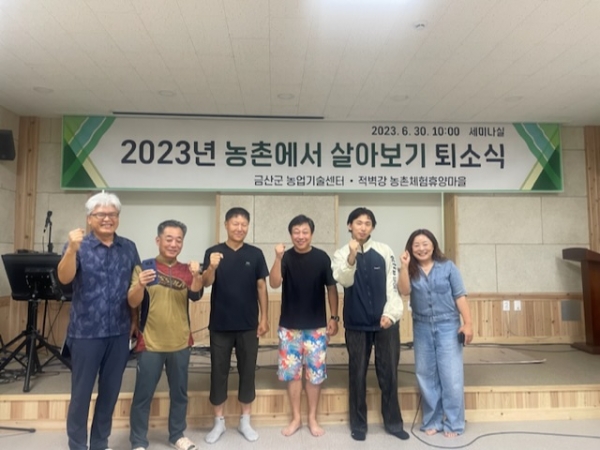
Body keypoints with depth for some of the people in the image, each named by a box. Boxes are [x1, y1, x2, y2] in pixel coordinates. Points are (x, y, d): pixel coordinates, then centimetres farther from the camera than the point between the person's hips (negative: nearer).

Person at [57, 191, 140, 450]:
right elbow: (64, 278, -21)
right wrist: (72, 249, -38)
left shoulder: (128, 247, 4)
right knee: (81, 393, 9)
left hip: (119, 332, 4)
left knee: (110, 392, 15)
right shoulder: (78, 246, -6)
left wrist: (135, 320, 9)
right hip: (86, 332, -3)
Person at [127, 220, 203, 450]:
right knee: (143, 395, 5)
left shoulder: (186, 270, 3)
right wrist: (139, 285, -31)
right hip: (150, 343, -3)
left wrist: (197, 276, -33)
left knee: (179, 393, 15)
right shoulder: (143, 267, -3)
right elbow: (133, 302, -9)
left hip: (180, 343, 3)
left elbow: (196, 295, -13)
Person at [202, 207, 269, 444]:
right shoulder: (213, 252, -3)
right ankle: (219, 422, 26)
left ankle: (245, 421, 26)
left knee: (247, 372, 10)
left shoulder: (255, 254, 0)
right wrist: (212, 267, -37)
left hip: (248, 325, 1)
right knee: (218, 372, 9)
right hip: (220, 325, -1)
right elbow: (206, 282, -15)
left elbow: (261, 286, 4)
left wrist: (264, 317, 0)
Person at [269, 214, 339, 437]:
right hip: (289, 326, 1)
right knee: (291, 372, 8)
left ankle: (312, 418, 25)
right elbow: (274, 283, -17)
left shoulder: (322, 257, -4)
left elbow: (331, 288, 2)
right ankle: (296, 418, 25)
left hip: (316, 326, 0)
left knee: (315, 373, 7)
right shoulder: (286, 257, -4)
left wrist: (334, 317, -1)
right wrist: (278, 258, -29)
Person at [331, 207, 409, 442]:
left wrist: (390, 313, -13)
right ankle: (358, 424, 23)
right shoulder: (341, 254, 0)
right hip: (356, 324, 0)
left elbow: (393, 286, -1)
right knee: (357, 374, 9)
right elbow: (345, 281, -17)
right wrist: (352, 257, -32)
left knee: (389, 373, 9)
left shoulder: (385, 251, -1)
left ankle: (393, 422, 26)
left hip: (385, 322, 0)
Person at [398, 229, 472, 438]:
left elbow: (460, 296, -2)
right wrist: (404, 266, -20)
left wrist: (467, 323, -8)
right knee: (426, 376, 9)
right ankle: (432, 421, 23)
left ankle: (453, 424, 12)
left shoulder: (447, 266, -1)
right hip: (422, 328, 3)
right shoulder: (411, 270, 3)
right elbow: (404, 291, -15)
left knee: (451, 376, -1)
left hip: (448, 326, -2)